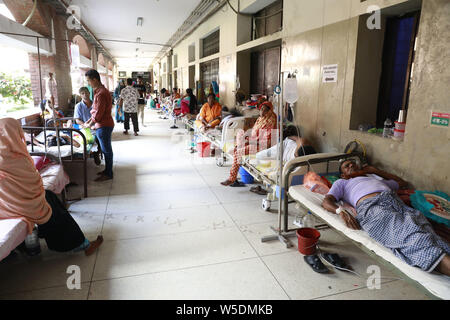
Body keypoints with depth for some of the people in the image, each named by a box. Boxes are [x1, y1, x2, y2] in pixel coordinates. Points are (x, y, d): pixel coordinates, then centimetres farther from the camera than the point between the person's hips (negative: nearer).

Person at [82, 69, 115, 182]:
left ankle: (108, 174, 9)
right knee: (106, 149, 17)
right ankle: (107, 170, 28)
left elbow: (98, 114, -20)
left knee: (106, 150, -1)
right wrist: (89, 121, 15)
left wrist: (89, 125, -8)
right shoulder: (100, 91, 13)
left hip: (104, 126, -10)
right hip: (102, 125, 10)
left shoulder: (101, 93, -20)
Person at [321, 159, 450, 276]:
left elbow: (402, 183, 56)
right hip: (371, 206, -5)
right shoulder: (341, 183, 32)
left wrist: (374, 170, 48)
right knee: (411, 235, -32)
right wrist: (341, 211, -10)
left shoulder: (375, 179, 45)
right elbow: (326, 201, 14)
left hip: (397, 202, 5)